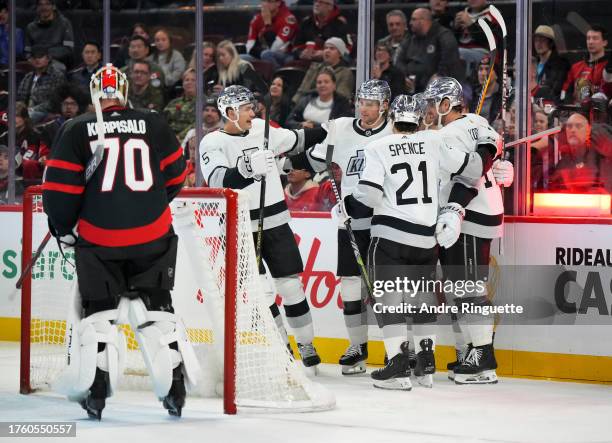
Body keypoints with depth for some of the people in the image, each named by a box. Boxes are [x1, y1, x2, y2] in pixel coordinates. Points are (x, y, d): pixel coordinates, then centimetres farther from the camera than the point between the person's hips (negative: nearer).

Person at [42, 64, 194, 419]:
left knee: (98, 310, 10)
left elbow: (61, 186, -5)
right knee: (156, 308, 12)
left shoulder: (78, 130, -2)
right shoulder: (154, 125, 3)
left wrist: (63, 226, 9)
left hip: (99, 238, -1)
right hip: (152, 236, 2)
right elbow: (175, 175, 12)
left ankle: (95, 390, 4)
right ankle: (175, 387, 9)